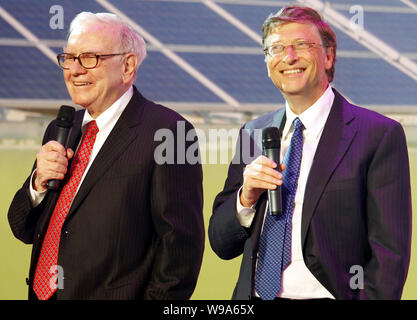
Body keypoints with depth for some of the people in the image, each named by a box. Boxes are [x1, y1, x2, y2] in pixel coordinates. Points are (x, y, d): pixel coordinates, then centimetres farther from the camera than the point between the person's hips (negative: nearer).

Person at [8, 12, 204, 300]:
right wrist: (38, 182, -6)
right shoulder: (60, 130, 10)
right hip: (43, 293, 7)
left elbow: (182, 244, -16)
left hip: (115, 295, -6)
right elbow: (24, 230, 11)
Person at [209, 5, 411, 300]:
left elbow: (390, 252, -10)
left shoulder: (380, 134, -6)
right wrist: (246, 199, -7)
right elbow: (221, 245, 10)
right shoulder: (253, 134, 10)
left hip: (327, 295, -4)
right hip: (255, 296, 5)